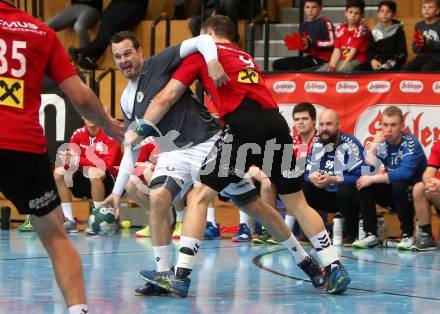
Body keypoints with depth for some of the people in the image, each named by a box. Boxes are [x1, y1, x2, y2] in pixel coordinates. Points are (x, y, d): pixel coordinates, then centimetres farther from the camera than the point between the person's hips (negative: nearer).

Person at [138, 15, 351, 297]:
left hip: (245, 128, -6)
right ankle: (335, 270, 12)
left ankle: (181, 276, -10)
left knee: (200, 196, -1)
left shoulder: (204, 52, 15)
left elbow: (166, 98, 12)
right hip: (277, 123, 6)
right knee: (298, 202, 14)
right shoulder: (245, 58, 31)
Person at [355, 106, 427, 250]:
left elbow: (405, 173, -35)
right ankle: (371, 234, -9)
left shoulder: (410, 143, -20)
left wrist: (372, 179, -29)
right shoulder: (382, 143, -3)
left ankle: (408, 235, -19)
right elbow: (370, 173, -13)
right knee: (363, 186, -16)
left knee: (398, 185, -36)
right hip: (392, 194, 6)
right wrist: (373, 145, -19)